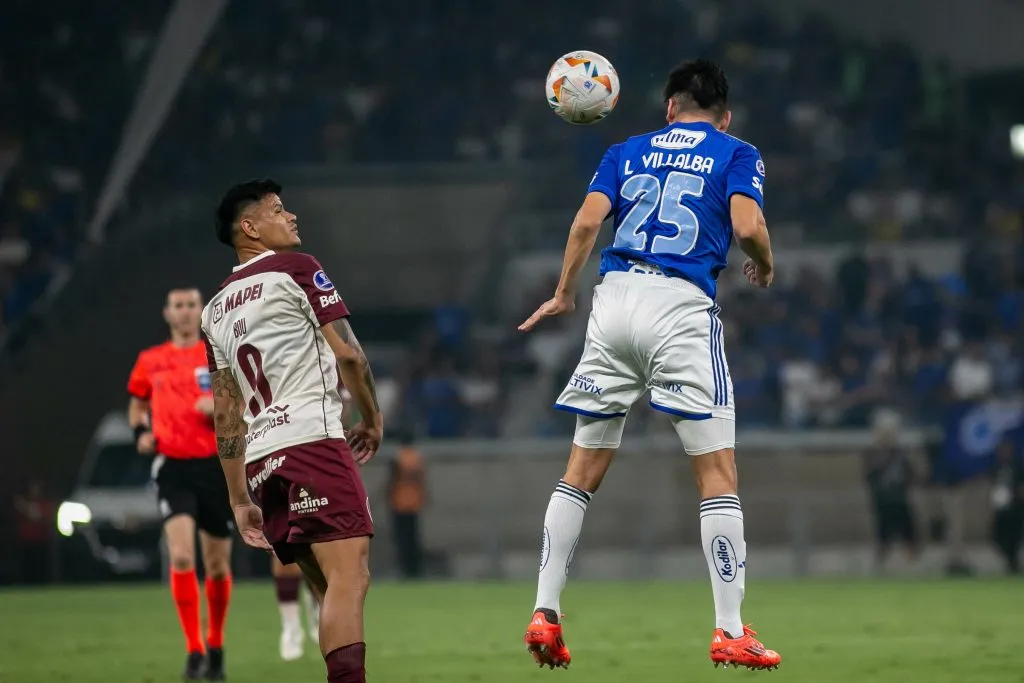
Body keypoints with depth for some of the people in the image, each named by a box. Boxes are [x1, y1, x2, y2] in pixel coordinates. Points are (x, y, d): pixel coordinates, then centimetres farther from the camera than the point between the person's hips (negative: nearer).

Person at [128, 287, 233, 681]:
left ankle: (215, 648, 28)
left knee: (217, 565, 7)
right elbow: (138, 403, 24)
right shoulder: (150, 362, 9)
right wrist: (140, 432, 4)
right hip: (173, 467, 0)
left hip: (215, 466, 0)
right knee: (181, 556, -19)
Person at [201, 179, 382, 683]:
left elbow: (226, 413, 19)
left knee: (330, 587, 12)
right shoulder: (295, 269, 2)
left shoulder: (216, 309, 21)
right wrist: (372, 419, 13)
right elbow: (348, 356, -3)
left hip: (260, 461, 8)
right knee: (349, 575, -18)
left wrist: (239, 500, 20)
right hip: (311, 440, -8)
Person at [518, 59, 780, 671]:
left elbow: (589, 219, 4)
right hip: (683, 305, -4)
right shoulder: (737, 155, 10)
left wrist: (564, 294, 14)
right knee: (718, 474, -1)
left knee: (583, 471, 11)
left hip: (615, 300, 4)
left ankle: (544, 614, 6)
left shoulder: (628, 152, 19)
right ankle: (730, 632, -7)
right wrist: (765, 267, 13)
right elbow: (747, 225, -7)